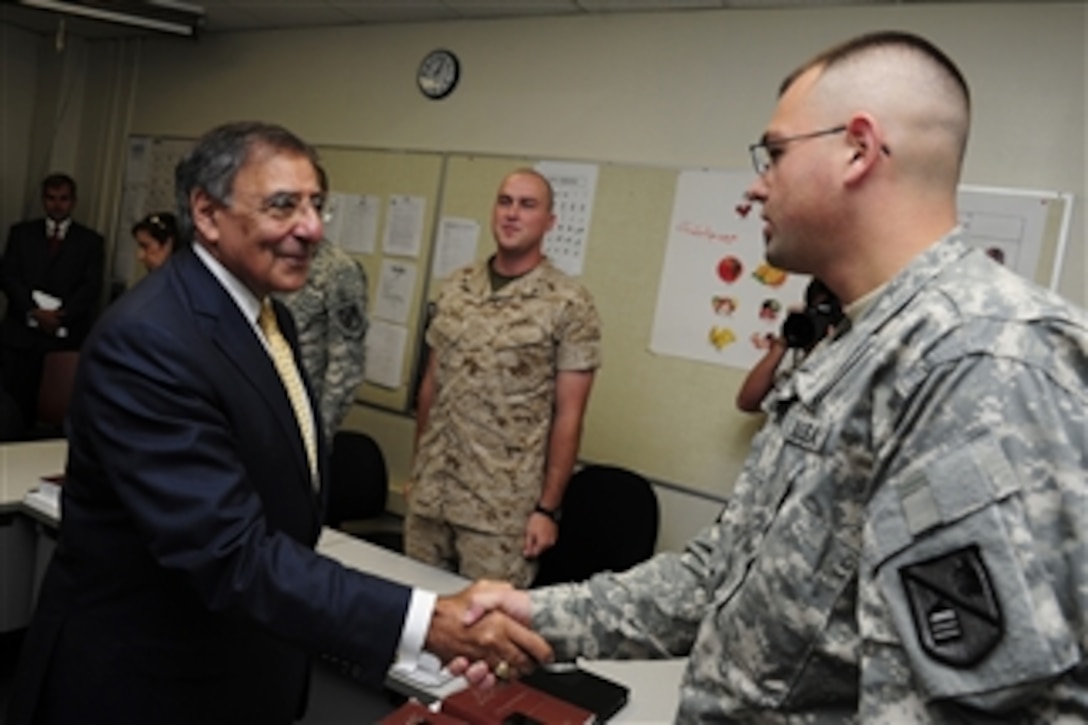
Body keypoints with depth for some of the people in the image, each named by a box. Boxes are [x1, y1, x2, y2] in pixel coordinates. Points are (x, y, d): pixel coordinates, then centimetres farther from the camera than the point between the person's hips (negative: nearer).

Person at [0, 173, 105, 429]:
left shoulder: (91, 240, 10)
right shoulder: (21, 232, 16)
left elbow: (92, 287, 0)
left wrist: (60, 315, -14)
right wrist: (34, 311, -10)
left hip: (67, 337, -2)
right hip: (21, 334, 2)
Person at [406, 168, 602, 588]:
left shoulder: (569, 304, -8)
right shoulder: (456, 288, 6)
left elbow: (568, 415, -8)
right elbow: (431, 384, 13)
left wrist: (547, 508, -8)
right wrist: (418, 466, 14)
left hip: (503, 507, -4)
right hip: (428, 492, 5)